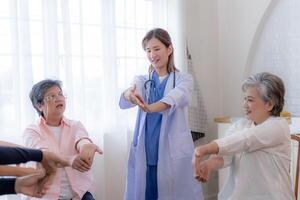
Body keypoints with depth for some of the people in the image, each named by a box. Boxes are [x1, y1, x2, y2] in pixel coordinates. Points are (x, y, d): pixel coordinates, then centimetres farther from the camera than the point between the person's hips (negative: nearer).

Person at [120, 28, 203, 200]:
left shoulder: (184, 79, 2)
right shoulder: (142, 81, 10)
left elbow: (175, 98, -21)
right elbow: (123, 101, -12)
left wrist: (151, 108, -42)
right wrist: (130, 95, -37)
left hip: (174, 153, -2)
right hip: (145, 154, 3)